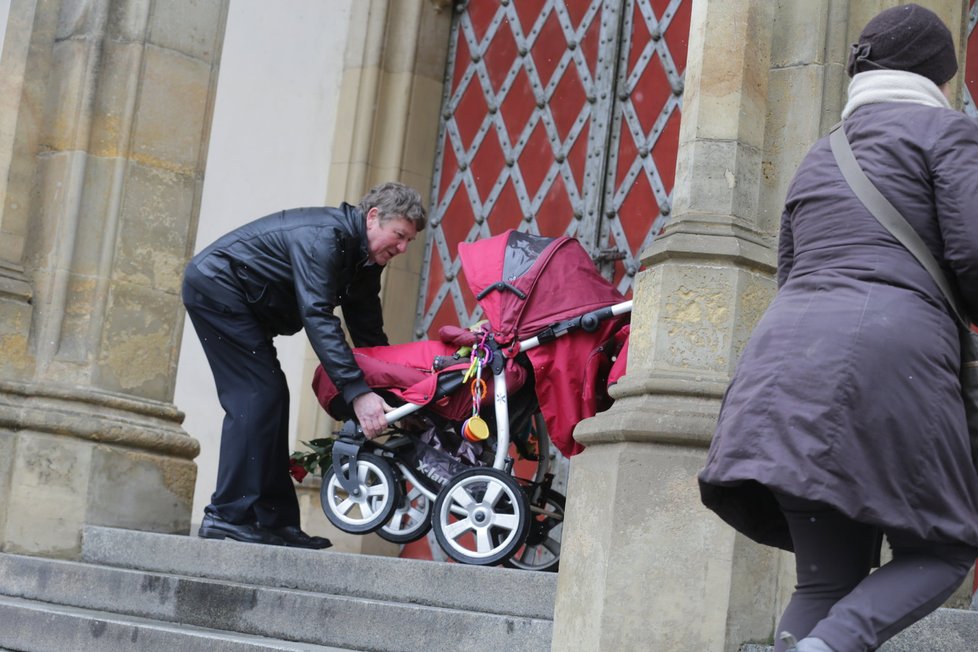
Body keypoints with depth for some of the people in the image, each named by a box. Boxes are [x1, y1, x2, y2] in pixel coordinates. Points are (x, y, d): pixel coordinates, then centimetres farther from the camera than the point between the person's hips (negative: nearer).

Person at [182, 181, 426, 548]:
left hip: (241, 304, 10)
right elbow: (318, 317, -35)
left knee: (267, 400, 5)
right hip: (215, 286, -10)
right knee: (258, 398, -16)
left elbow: (369, 334, 10)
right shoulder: (325, 235, -25)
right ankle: (228, 515, -16)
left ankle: (274, 520, 6)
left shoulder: (364, 260, 5)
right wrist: (357, 391, -40)